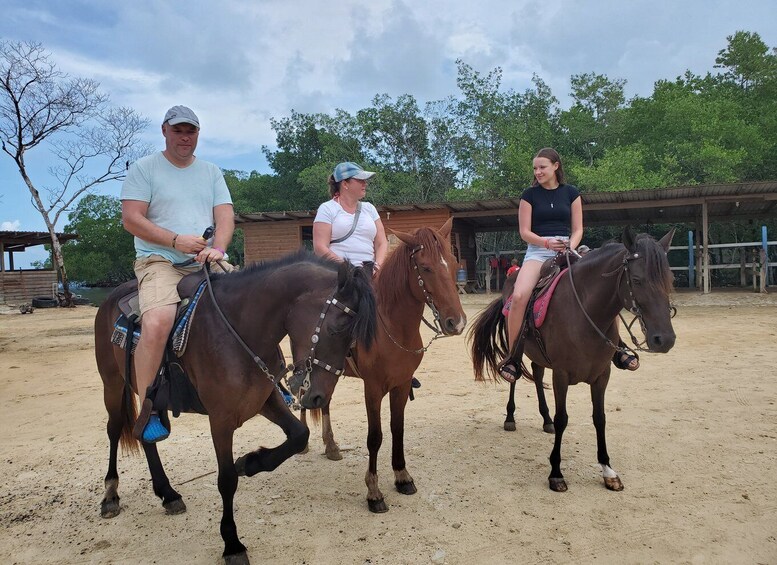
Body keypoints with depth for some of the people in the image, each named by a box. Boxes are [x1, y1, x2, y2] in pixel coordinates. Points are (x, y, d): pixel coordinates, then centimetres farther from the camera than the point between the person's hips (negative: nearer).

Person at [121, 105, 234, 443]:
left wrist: (217, 248, -14)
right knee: (157, 322, -32)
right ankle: (147, 412, -17)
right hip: (161, 262, -4)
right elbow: (131, 218, -5)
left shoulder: (211, 173, 17)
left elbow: (226, 216, 6)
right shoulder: (144, 168, 5)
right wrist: (176, 240, -17)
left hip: (208, 264, 5)